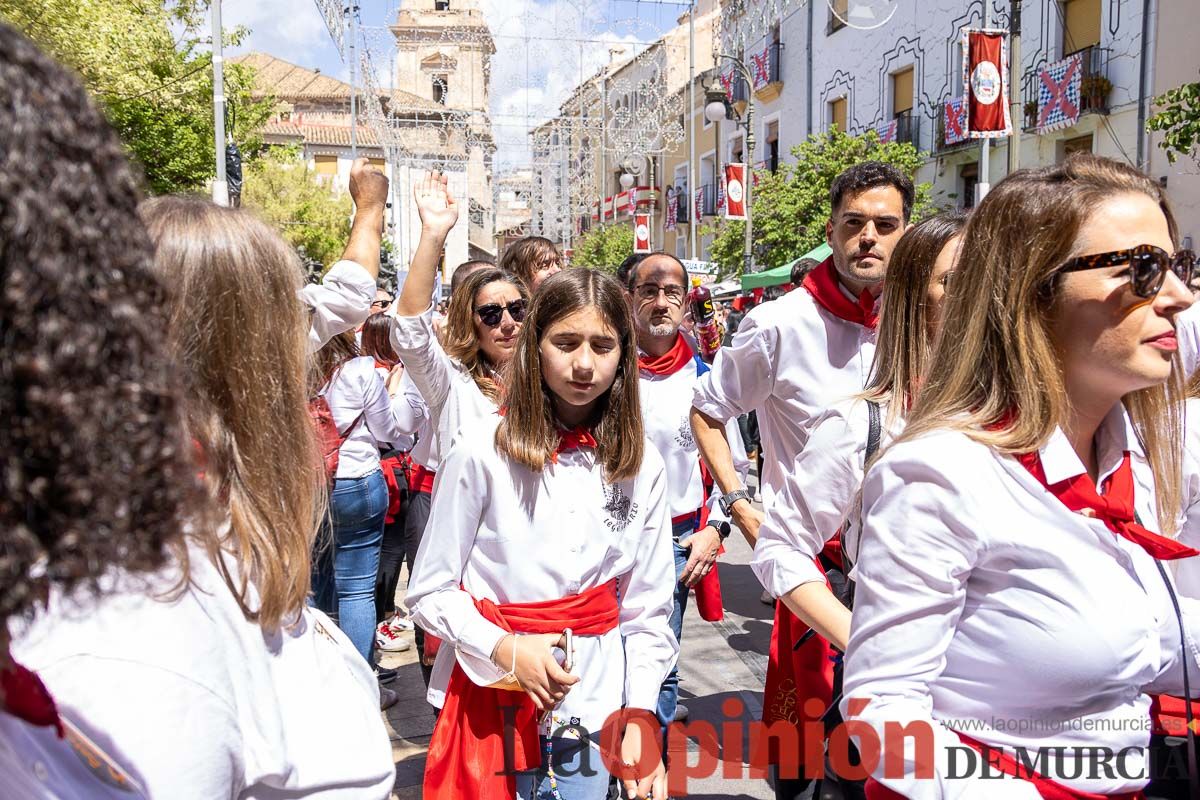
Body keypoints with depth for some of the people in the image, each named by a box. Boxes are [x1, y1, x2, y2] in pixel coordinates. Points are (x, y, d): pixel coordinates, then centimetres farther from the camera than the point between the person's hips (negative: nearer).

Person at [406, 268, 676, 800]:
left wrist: (639, 716, -2)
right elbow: (429, 591, -7)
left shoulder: (640, 465, -3)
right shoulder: (481, 451, -13)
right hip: (491, 698, -2)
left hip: (592, 706, 3)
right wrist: (506, 650, -19)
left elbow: (648, 609, 4)